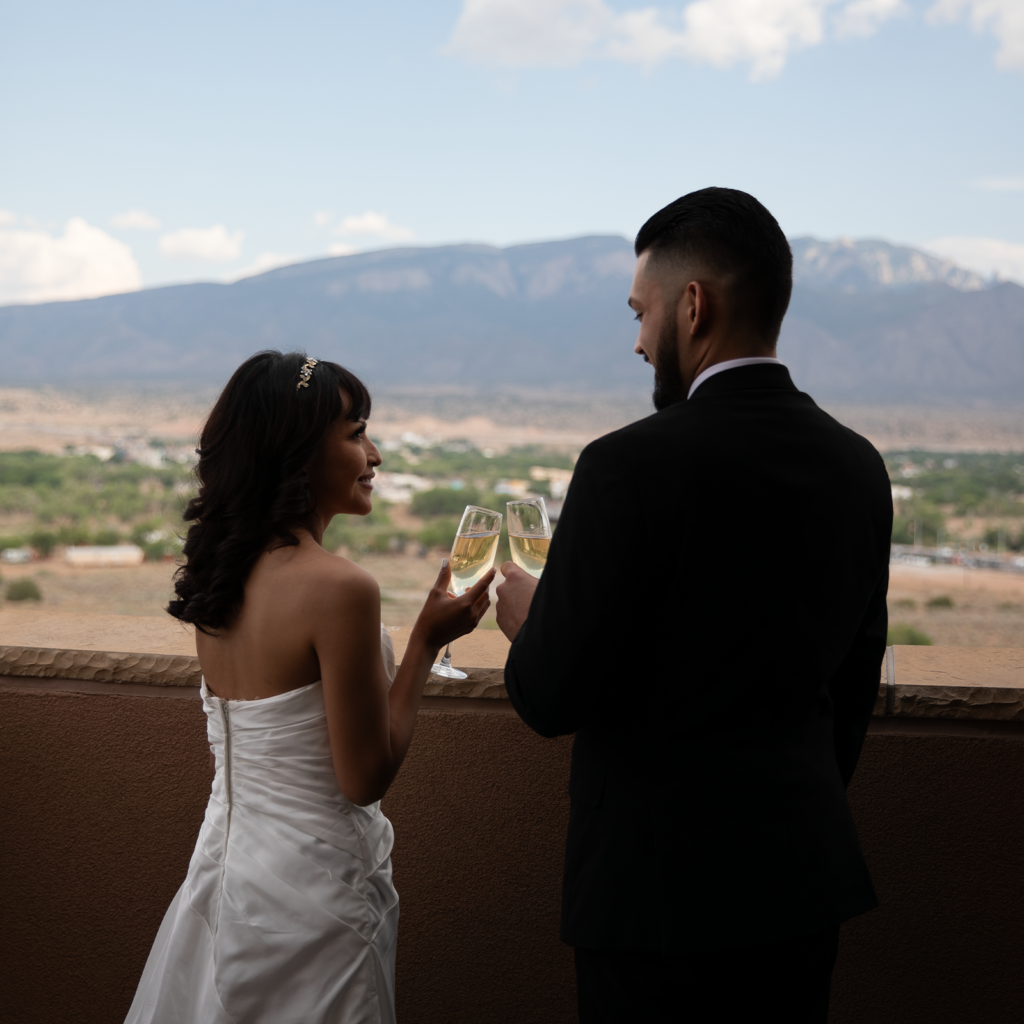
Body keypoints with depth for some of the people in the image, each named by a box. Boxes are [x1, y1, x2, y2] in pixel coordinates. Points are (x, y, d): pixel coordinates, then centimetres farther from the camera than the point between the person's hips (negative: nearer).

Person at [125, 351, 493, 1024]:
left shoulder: (221, 573, 1)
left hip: (224, 862, 8)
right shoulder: (340, 588, -23)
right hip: (309, 888, -8)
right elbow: (367, 778, -18)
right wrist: (427, 640, -12)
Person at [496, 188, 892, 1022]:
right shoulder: (858, 467, 2)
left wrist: (527, 620, 4)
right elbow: (854, 687, 11)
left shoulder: (632, 466, -19)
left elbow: (550, 699, -17)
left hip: (660, 880, -6)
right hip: (805, 869, 6)